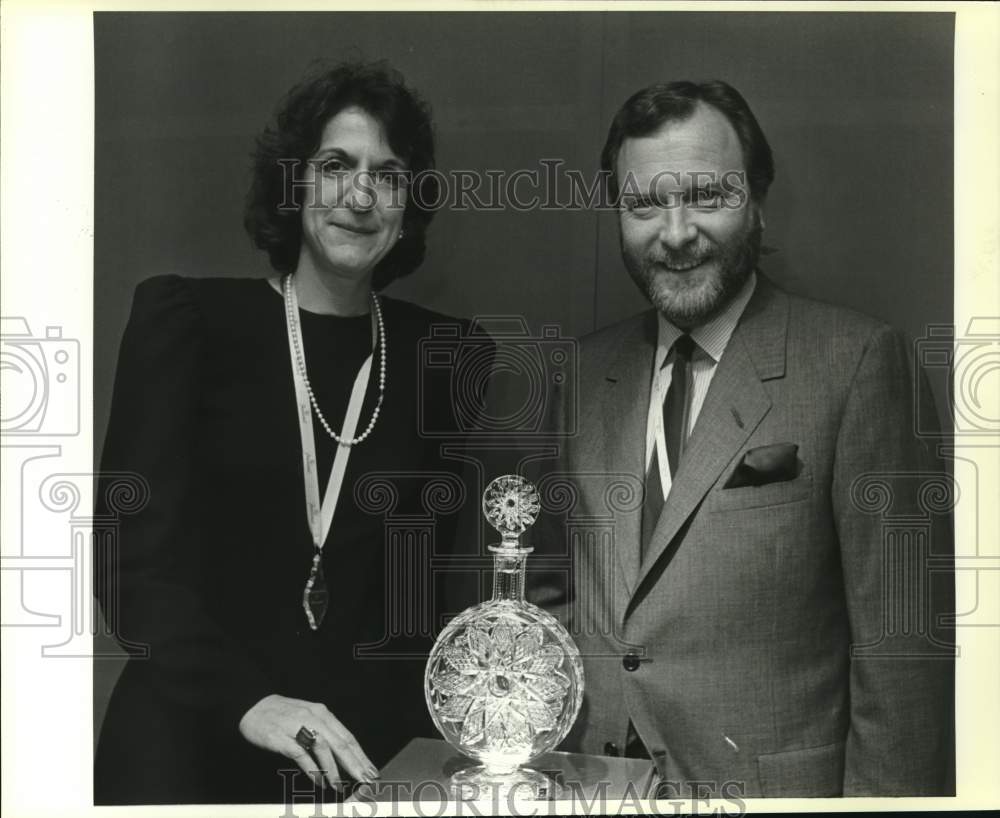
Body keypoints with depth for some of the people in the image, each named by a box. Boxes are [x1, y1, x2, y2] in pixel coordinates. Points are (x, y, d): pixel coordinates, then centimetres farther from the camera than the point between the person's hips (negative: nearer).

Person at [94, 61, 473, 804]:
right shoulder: (187, 318, -3)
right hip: (188, 738, -2)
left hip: (370, 751, 2)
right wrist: (245, 699, -23)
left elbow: (428, 586, 6)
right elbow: (136, 553, -10)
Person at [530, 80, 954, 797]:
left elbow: (902, 638, -14)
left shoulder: (859, 360, -13)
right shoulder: (588, 372, 3)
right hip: (588, 779, 5)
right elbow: (557, 587, 9)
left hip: (773, 784, -4)